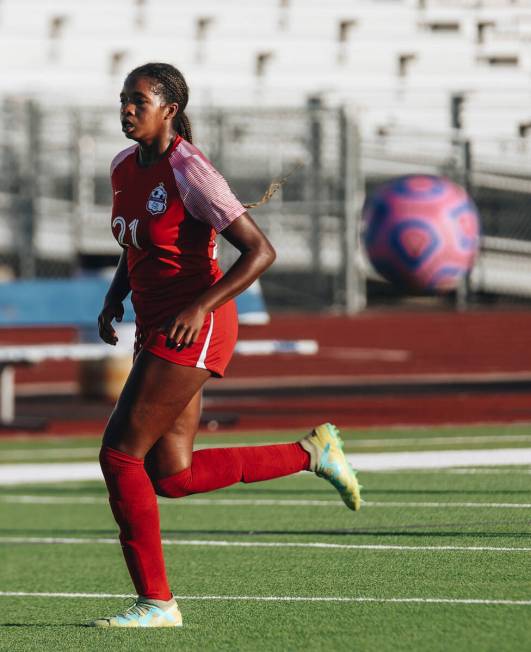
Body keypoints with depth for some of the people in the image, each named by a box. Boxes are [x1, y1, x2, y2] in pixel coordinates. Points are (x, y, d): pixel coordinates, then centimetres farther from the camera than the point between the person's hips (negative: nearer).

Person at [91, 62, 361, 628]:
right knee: (171, 476, 5)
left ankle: (155, 602, -3)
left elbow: (260, 251, -17)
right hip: (155, 326, 9)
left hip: (192, 329, -9)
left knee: (119, 454, -11)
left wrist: (200, 307, -25)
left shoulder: (188, 172, -15)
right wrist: (114, 298, 10)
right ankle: (310, 453, 20)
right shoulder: (124, 167, 10)